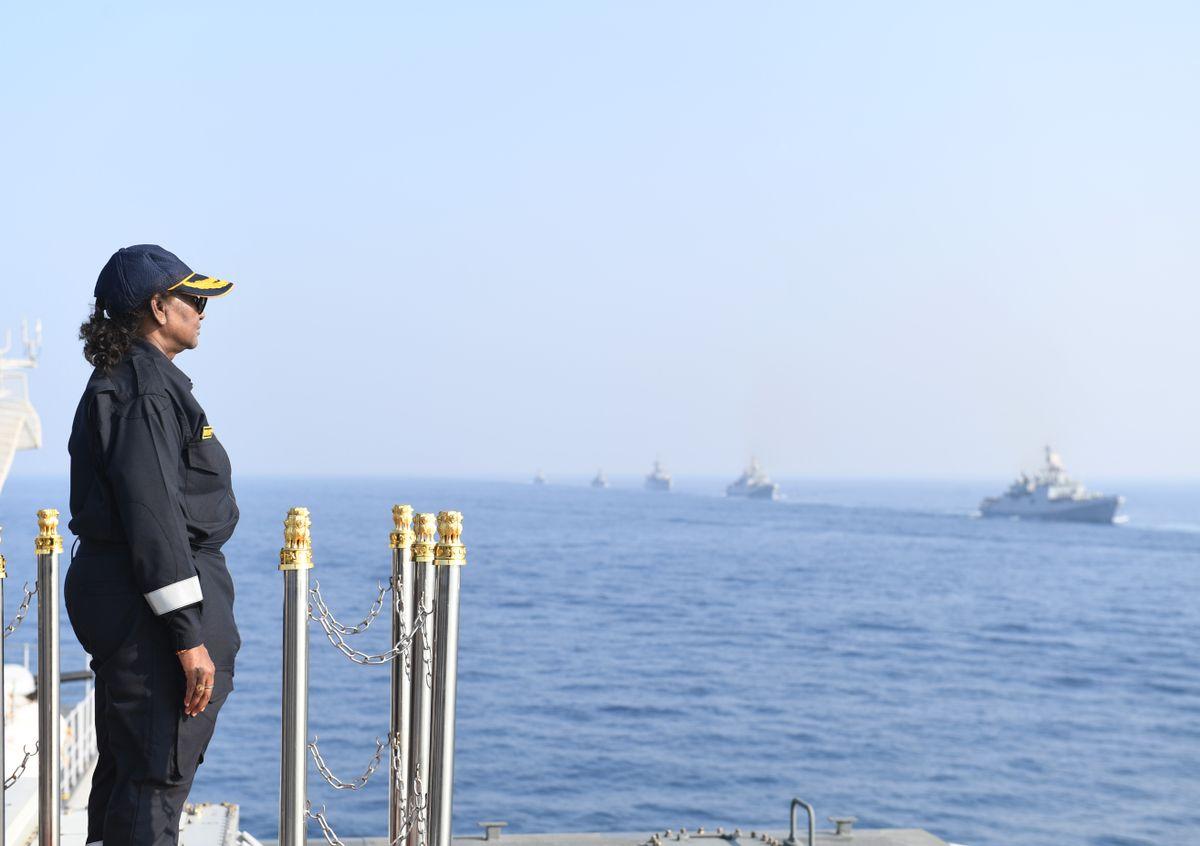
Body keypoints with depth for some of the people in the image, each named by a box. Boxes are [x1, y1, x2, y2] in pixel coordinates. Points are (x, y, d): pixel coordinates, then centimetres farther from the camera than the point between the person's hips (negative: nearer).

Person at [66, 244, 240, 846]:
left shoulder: (134, 380, 17)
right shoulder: (143, 387, -16)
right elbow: (154, 514, -23)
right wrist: (189, 636, -23)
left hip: (118, 594, 11)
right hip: (151, 599, -11)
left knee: (126, 770, 17)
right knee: (155, 779, -7)